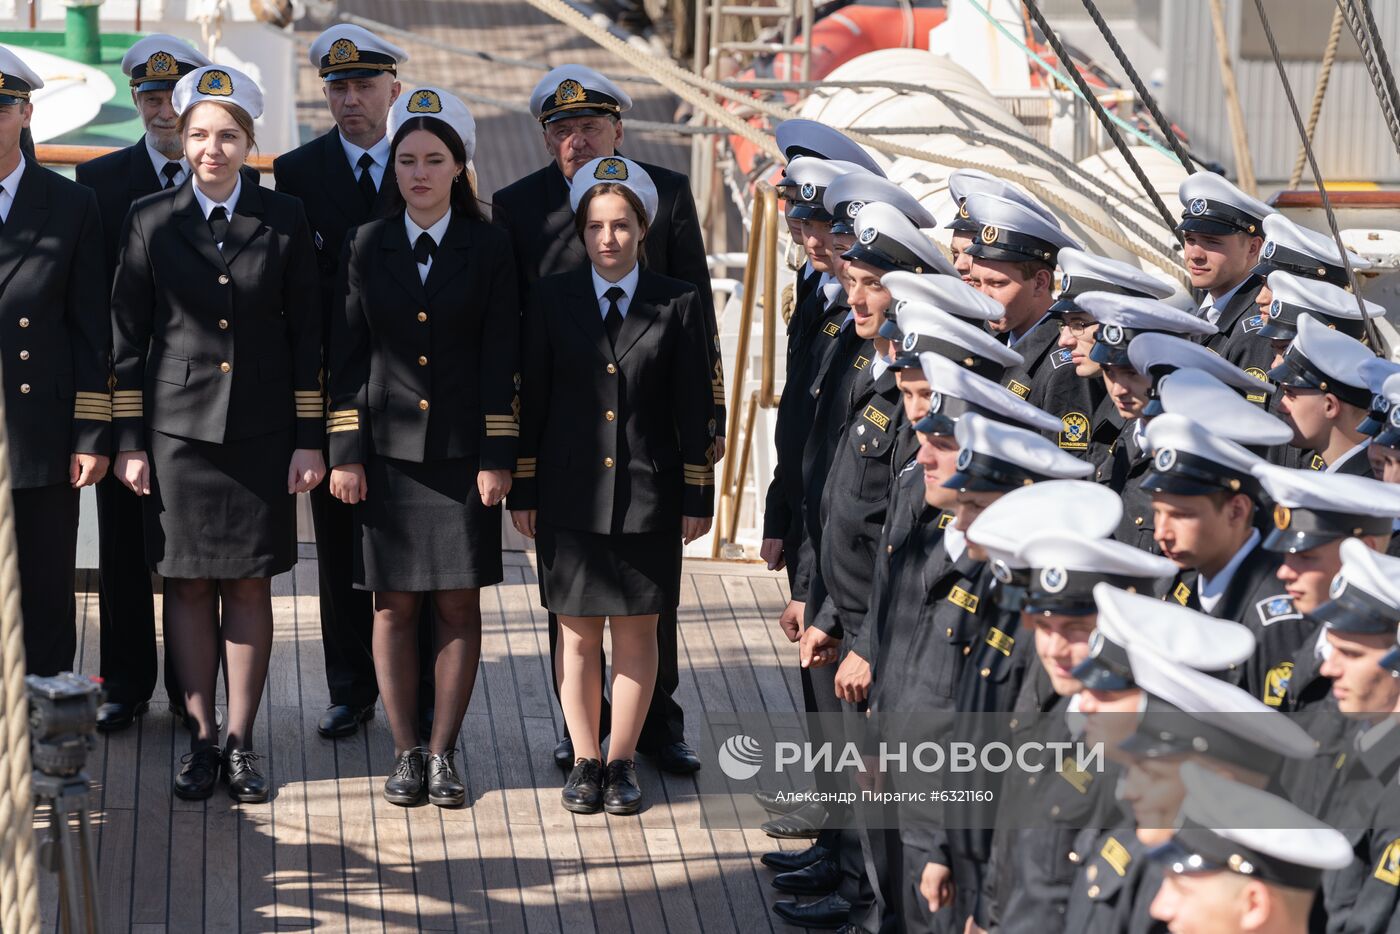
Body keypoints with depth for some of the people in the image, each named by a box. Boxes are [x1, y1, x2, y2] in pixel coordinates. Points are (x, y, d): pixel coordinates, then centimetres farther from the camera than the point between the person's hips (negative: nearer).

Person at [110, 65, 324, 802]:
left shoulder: (284, 220, 2)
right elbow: (127, 335, 4)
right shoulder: (151, 221, 2)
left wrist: (309, 439, 0)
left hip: (261, 431, 0)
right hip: (179, 428, 0)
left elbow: (306, 335, 4)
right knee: (187, 584, 3)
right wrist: (129, 441, 0)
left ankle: (241, 741, 11)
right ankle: (201, 738, 11)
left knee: (250, 584, 3)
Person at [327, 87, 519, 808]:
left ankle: (443, 752, 9)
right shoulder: (367, 247, 5)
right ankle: (404, 753, 11)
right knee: (394, 606, 3)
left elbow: (501, 362, -1)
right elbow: (346, 357, 5)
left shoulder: (488, 248, 1)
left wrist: (497, 458, -6)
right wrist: (345, 454, -1)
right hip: (388, 449, 1)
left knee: (459, 606, 1)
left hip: (463, 453, -1)